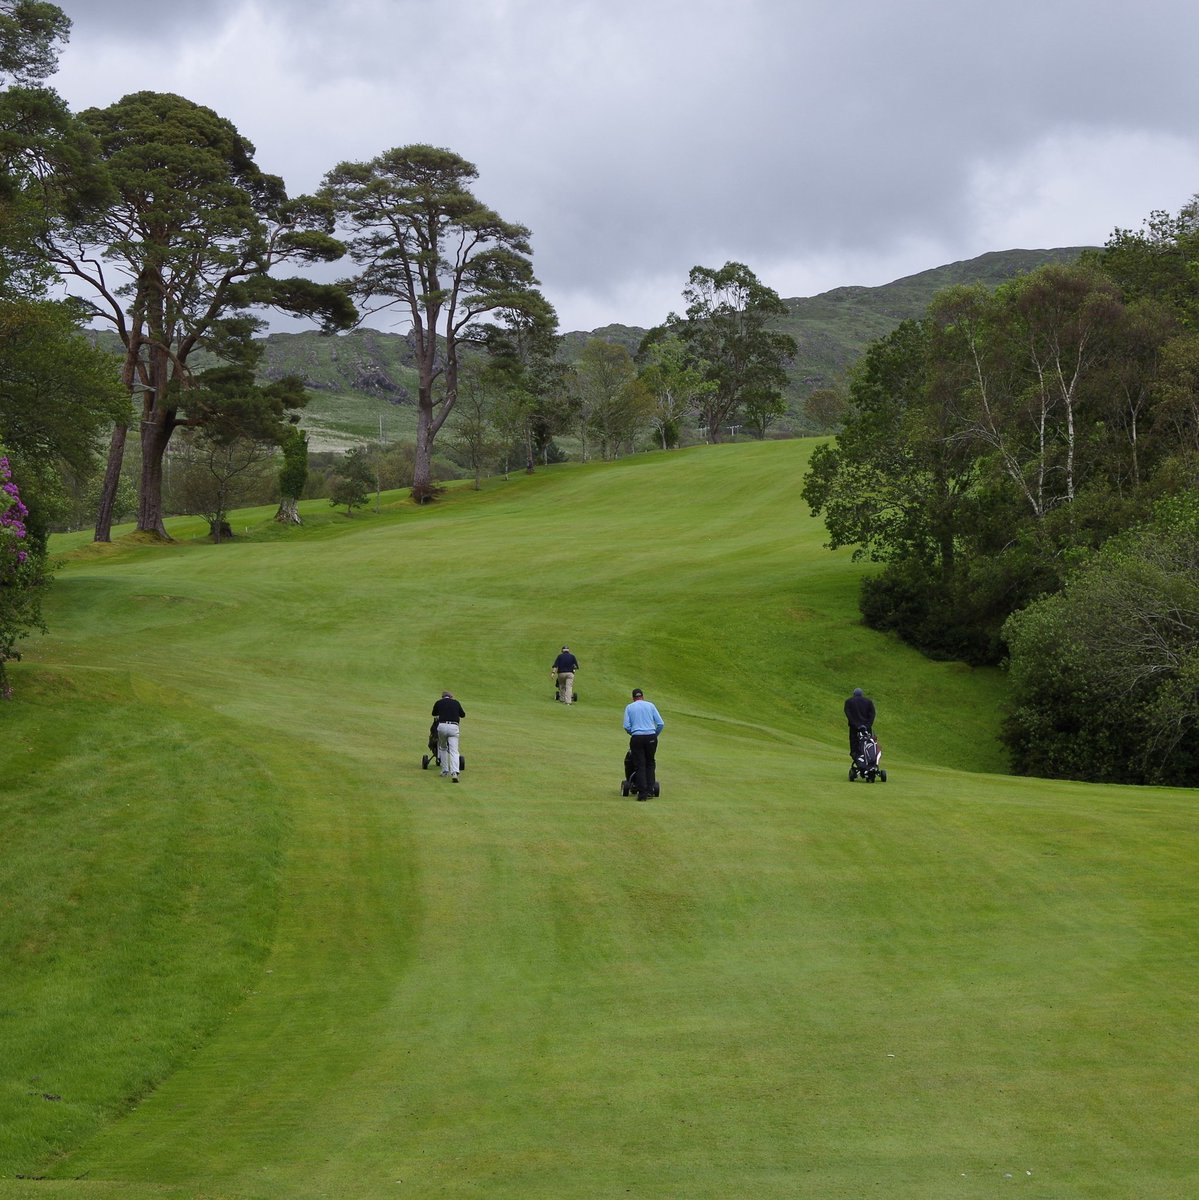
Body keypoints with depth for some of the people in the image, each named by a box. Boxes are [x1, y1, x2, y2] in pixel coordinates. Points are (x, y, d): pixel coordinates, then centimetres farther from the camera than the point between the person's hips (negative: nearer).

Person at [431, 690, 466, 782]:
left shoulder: (439, 703, 13)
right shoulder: (456, 703, 16)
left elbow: (434, 714, 33)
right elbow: (463, 715, 30)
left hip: (442, 726, 0)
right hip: (454, 727, 0)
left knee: (442, 748, 23)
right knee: (454, 751, -5)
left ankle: (444, 770, 22)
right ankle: (454, 772, -23)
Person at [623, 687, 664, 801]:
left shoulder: (629, 707, 8)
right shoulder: (650, 705, 10)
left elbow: (626, 726, 0)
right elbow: (660, 723, 4)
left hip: (637, 738, -1)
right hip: (651, 737, 1)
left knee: (639, 765, 1)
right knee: (650, 764, 14)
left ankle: (642, 792, -5)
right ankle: (650, 790, 9)